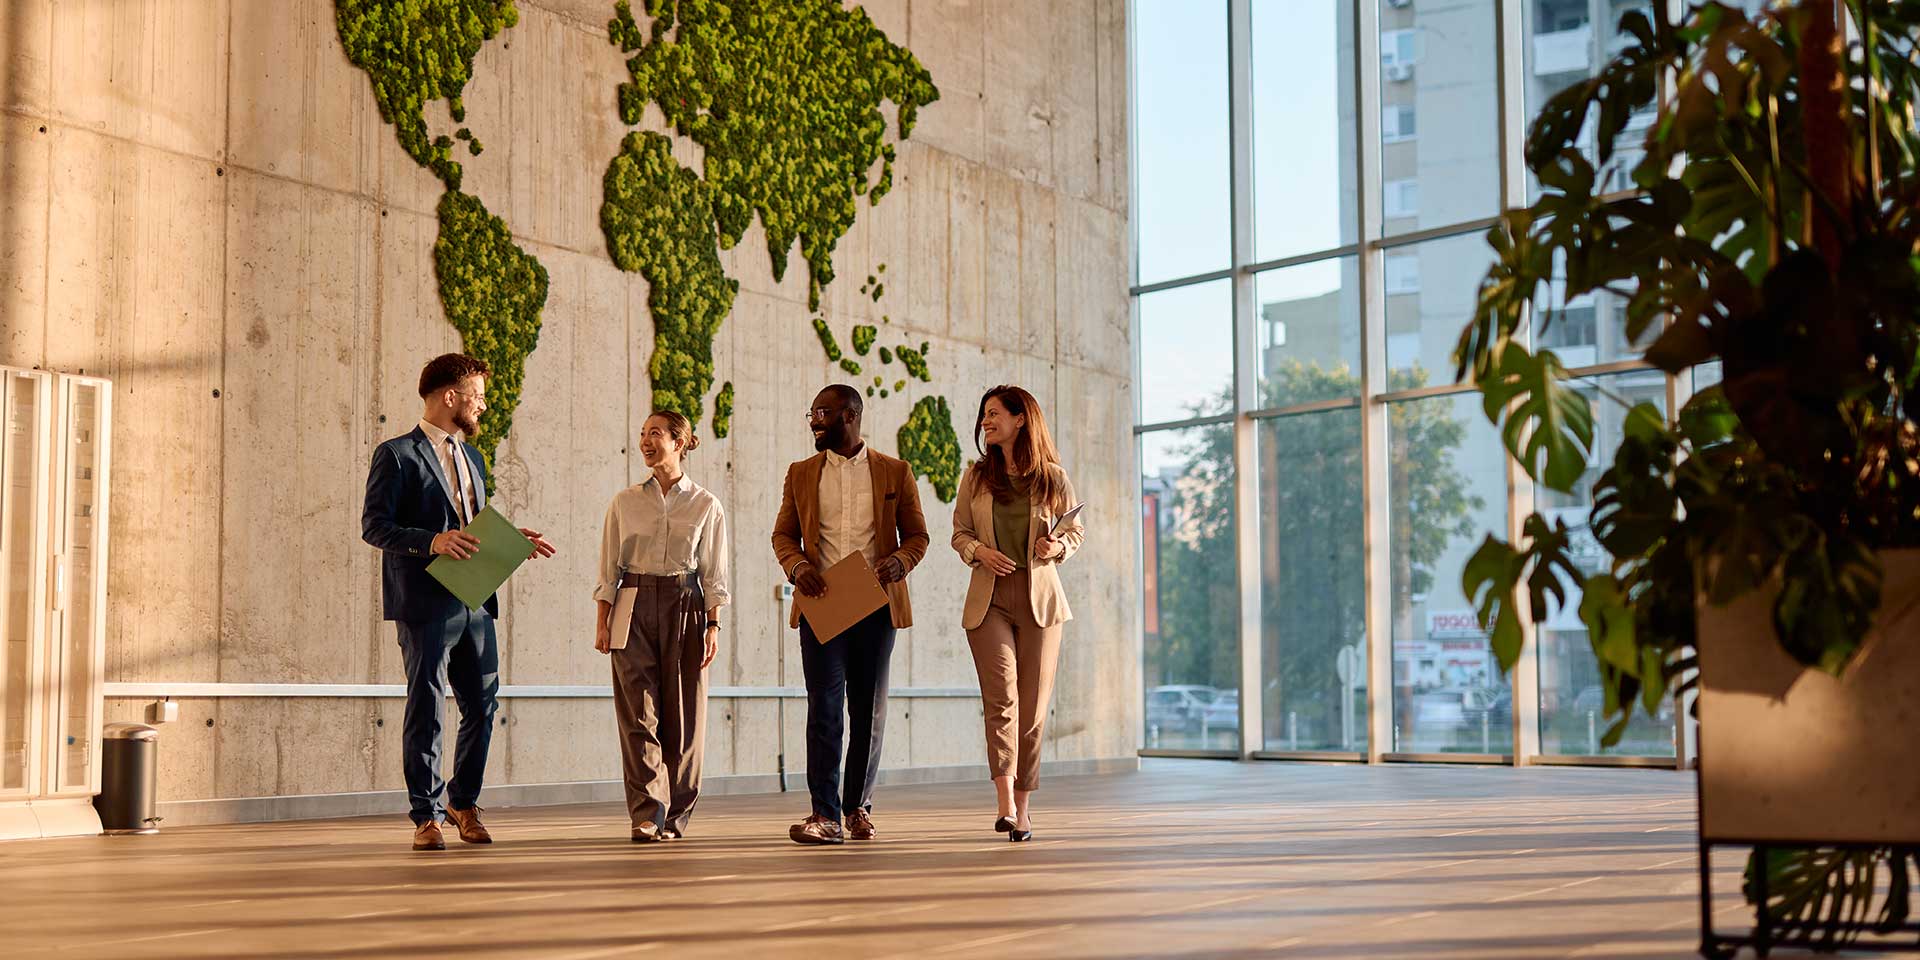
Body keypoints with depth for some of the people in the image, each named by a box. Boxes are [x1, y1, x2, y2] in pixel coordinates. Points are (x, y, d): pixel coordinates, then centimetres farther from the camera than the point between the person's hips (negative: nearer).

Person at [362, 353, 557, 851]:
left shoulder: (471, 457, 21)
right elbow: (373, 525, -9)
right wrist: (431, 541, -22)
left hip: (474, 602, 7)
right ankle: (426, 816, 7)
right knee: (426, 709, -2)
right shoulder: (397, 455, -3)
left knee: (482, 706, 8)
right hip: (424, 602, -7)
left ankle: (463, 801, 25)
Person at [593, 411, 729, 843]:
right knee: (638, 711, -7)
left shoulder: (706, 506, 6)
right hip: (634, 605, 1)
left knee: (682, 713, 0)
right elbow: (608, 568, 9)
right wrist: (602, 622, 1)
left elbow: (714, 574, 5)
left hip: (684, 606, 0)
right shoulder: (625, 502, 9)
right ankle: (646, 815, -7)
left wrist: (713, 626, -3)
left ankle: (675, 815, 10)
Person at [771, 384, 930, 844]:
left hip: (875, 606, 0)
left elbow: (917, 535, 9)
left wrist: (899, 562, -12)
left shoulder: (895, 473, 7)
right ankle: (826, 815, -9)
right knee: (824, 707, -8)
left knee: (869, 710, 7)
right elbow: (783, 534, 14)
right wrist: (797, 565, -8)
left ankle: (859, 807, 19)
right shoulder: (801, 474, 12)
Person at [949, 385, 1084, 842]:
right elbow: (959, 533, 13)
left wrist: (1058, 546, -10)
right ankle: (1006, 803, -22)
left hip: (1039, 599, 0)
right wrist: (979, 551, -8)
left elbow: (1076, 530, 12)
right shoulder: (976, 477, 8)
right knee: (1001, 695, -16)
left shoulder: (1053, 478, 3)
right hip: (988, 599, 0)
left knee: (1033, 706, 2)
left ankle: (1023, 810, 12)